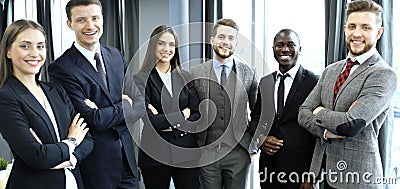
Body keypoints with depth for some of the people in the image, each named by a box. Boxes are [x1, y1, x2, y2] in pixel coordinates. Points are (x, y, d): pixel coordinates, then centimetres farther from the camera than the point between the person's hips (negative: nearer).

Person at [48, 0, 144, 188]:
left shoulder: (115, 55, 5)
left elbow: (138, 99, 2)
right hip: (95, 163, -5)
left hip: (126, 155, 6)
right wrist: (125, 105, -8)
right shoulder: (61, 68, -15)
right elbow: (92, 120, -20)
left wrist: (107, 113, -15)